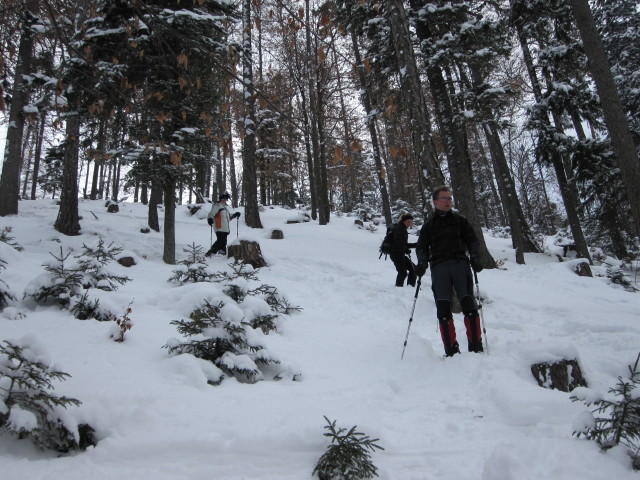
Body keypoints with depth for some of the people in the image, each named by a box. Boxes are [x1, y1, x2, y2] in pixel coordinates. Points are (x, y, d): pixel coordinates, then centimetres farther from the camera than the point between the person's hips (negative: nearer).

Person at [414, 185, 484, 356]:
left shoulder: (460, 220, 17)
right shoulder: (429, 225, 17)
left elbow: (472, 240, 13)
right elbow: (422, 247, 14)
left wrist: (474, 257, -6)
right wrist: (422, 262, -6)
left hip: (460, 264, 0)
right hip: (439, 268, 0)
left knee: (468, 304, -9)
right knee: (443, 309, -5)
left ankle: (476, 347, -3)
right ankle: (451, 350, -1)